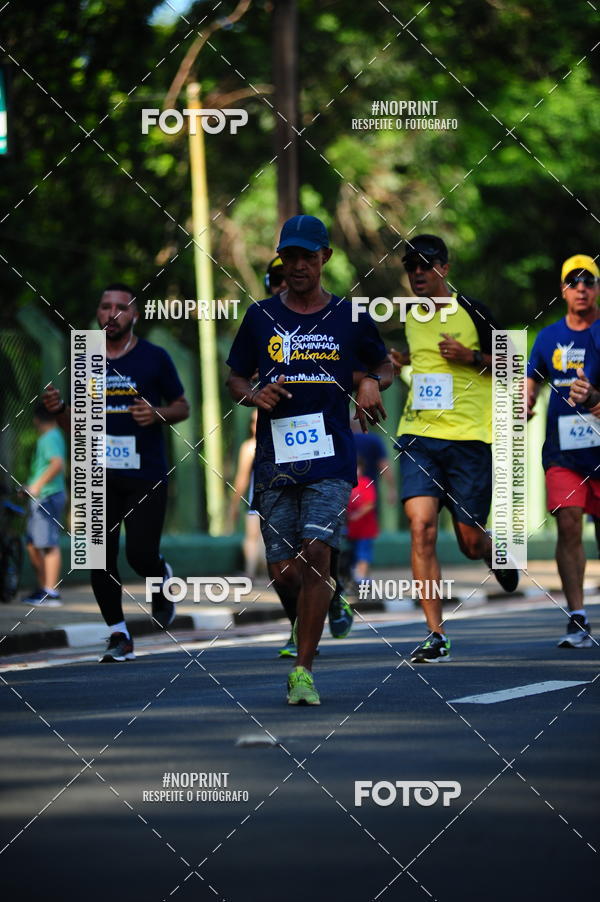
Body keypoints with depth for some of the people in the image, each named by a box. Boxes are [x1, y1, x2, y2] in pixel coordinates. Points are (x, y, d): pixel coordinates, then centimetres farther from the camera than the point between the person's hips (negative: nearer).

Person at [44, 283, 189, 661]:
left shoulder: (154, 358, 1)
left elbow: (183, 407, 7)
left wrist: (158, 414, -14)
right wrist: (60, 408, -4)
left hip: (146, 475, -3)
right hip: (101, 474, 3)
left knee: (141, 553, -11)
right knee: (100, 558, -2)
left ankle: (162, 578, 25)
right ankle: (119, 635, 10)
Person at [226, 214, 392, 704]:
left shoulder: (349, 316, 6)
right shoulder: (261, 316, 7)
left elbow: (384, 364, 21)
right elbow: (235, 378, 15)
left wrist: (373, 384, -1)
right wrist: (254, 395, -7)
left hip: (330, 458, -2)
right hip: (275, 457, 2)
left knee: (316, 553, -18)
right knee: (283, 571, 2)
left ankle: (303, 670, -13)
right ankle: (309, 616, 39)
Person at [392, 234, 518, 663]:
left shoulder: (472, 312, -3)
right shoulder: (412, 318, 11)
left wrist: (472, 357, -14)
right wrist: (402, 362, 13)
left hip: (469, 437, -3)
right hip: (418, 435, 3)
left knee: (471, 542, 2)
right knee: (421, 525, -15)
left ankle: (498, 556, 42)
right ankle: (437, 636, -14)